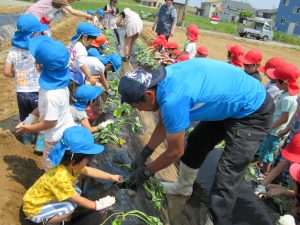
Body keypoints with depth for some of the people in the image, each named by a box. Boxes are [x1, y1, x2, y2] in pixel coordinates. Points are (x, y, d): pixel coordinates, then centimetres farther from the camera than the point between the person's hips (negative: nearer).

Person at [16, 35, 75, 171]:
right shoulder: (57, 79, -9)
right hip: (67, 131, 8)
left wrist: (30, 128, -11)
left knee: (50, 167, 17)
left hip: (58, 138, -8)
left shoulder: (51, 94, -37)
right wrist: (31, 117, 1)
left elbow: (50, 122, -26)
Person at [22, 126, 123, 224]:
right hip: (34, 209, -8)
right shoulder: (61, 178, -36)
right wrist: (96, 205, -12)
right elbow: (79, 200, -25)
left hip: (46, 198, 8)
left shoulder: (69, 165, -12)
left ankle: (55, 216, 12)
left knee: (76, 191, -2)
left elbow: (89, 171, 2)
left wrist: (112, 177, 2)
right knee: (70, 207, -23)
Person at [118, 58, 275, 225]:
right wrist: (144, 154, 10)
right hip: (231, 104, 9)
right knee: (195, 143, 20)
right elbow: (164, 123, 8)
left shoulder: (173, 99, -34)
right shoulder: (162, 80, -7)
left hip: (254, 112, -9)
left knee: (225, 181, -9)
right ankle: (184, 186, 42)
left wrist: (146, 171, -3)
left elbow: (175, 152, -19)